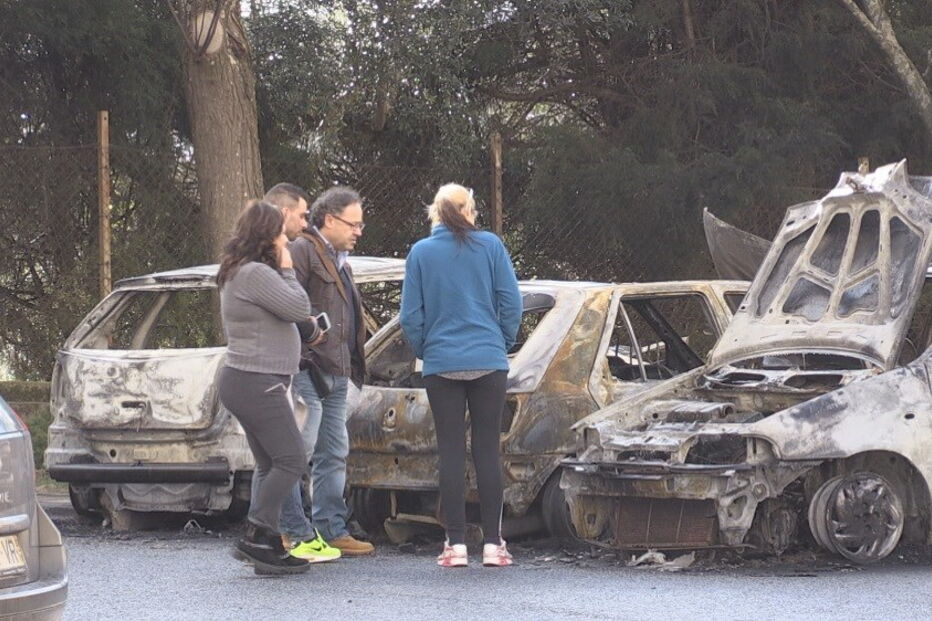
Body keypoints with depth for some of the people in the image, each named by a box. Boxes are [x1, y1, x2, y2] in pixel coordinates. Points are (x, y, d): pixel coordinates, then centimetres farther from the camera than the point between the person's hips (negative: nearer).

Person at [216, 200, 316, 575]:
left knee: (272, 466, 10)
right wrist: (287, 271, -3)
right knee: (291, 460, -11)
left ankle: (265, 544, 9)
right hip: (257, 383, -11)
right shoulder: (255, 274, -15)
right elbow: (299, 309, -15)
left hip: (244, 380, 11)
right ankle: (255, 539, -13)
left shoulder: (238, 273, 19)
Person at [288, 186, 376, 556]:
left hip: (336, 373, 10)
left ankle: (332, 531, 17)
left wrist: (352, 365, 20)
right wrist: (302, 356, -23)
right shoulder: (302, 251, -8)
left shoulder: (340, 261, 23)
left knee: (334, 455, 12)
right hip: (309, 370, -10)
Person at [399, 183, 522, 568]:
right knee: (487, 450, 4)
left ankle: (456, 544, 0)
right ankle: (492, 543, 3)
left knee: (451, 451, 3)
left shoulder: (420, 253, 0)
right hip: (488, 362, 0)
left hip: (442, 363, 0)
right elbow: (511, 302, -1)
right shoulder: (490, 246, -1)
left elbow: (411, 315, 1)